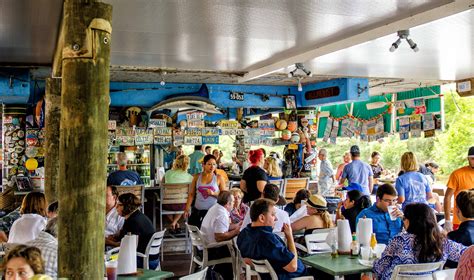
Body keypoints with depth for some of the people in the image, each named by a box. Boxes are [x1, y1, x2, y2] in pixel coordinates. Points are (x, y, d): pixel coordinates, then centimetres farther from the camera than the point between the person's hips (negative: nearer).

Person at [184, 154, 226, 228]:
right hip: (197, 211, 2)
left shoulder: (218, 178, 2)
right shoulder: (197, 177, 7)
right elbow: (191, 194, 8)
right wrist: (187, 208, 1)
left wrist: (213, 193, -14)